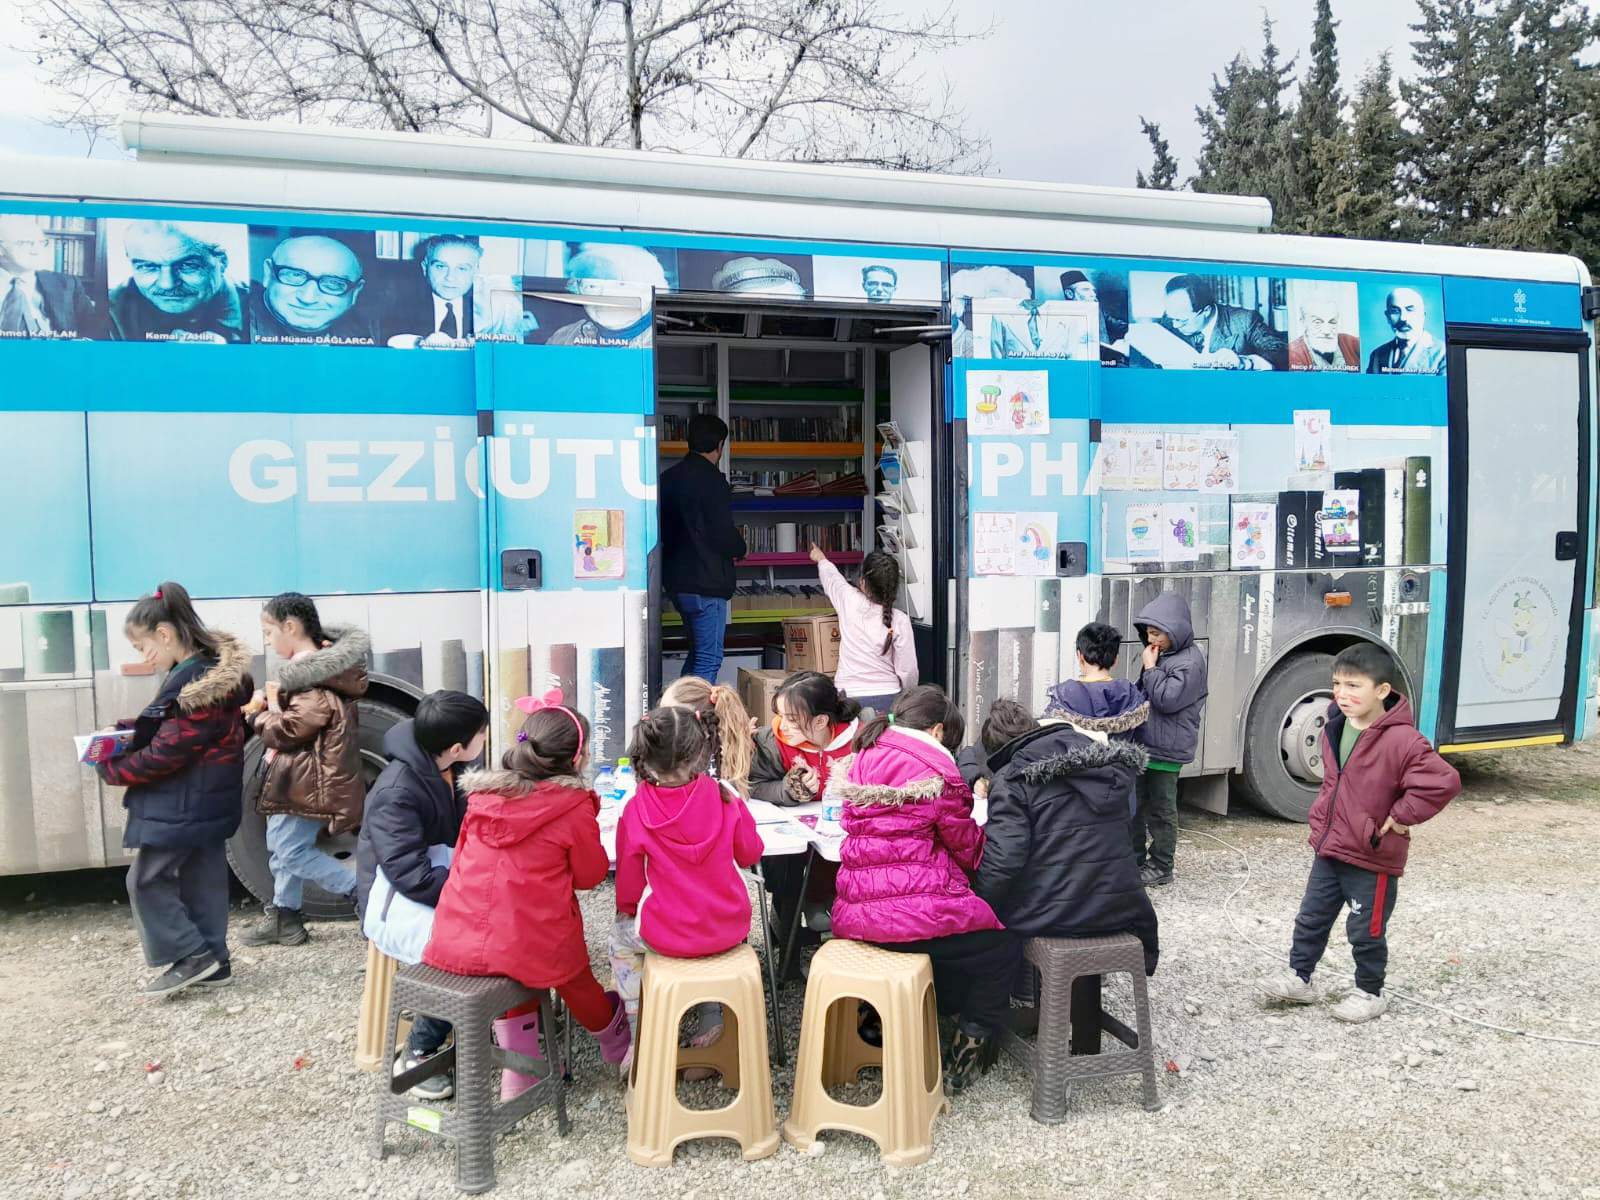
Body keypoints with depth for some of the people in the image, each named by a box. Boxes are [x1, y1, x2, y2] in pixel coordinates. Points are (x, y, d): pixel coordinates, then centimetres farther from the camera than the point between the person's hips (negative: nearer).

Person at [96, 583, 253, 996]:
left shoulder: (193, 683, -23)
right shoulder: (214, 670, 8)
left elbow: (167, 752, -22)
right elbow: (170, 728, 18)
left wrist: (113, 770, -10)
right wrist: (125, 730, 5)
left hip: (185, 803, -10)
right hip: (205, 799, 10)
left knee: (146, 880, 0)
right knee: (201, 881, 14)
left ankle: (191, 956, 5)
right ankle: (212, 960, 21)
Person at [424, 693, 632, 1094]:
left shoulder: (482, 795, 3)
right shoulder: (573, 808, -11)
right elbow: (591, 875, 1)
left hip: (456, 945, 4)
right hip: (530, 948, -4)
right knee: (573, 973, 26)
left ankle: (519, 1074, 41)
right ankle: (616, 1043, 52)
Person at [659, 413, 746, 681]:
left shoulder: (668, 477, 9)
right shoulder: (711, 480, -15)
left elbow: (663, 529, 14)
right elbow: (723, 536, -16)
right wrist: (741, 549, 3)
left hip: (675, 579, 8)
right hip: (706, 581, -8)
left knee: (698, 652, 20)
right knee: (709, 659, -3)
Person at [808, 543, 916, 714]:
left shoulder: (850, 603, -6)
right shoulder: (900, 621, -9)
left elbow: (832, 578, 17)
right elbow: (908, 670, -6)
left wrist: (821, 560, 38)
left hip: (849, 698, 1)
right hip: (888, 700, 0)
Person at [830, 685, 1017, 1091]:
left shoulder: (860, 760, 10)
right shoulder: (936, 772, -9)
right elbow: (968, 848, 1)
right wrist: (977, 811, 23)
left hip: (853, 915, 7)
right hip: (916, 910, -7)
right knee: (1003, 945, 15)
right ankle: (972, 1043, 19)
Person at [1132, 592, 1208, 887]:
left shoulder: (1190, 662, -16)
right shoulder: (1159, 655, 12)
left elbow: (1167, 699, -24)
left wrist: (1150, 668, -17)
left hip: (1166, 751, -9)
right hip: (1143, 745, 9)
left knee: (1161, 811, 2)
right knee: (1135, 805, 15)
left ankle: (1160, 868, 14)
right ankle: (1135, 860, 27)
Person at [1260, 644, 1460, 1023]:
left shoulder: (1402, 740, -23)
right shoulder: (1335, 728, 2)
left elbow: (1444, 781, -29)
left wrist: (1403, 815, -21)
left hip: (1372, 859, -7)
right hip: (1329, 849, 7)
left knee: (1366, 931, 9)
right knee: (1311, 918, 14)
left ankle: (1370, 993, 28)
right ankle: (1299, 977, 29)